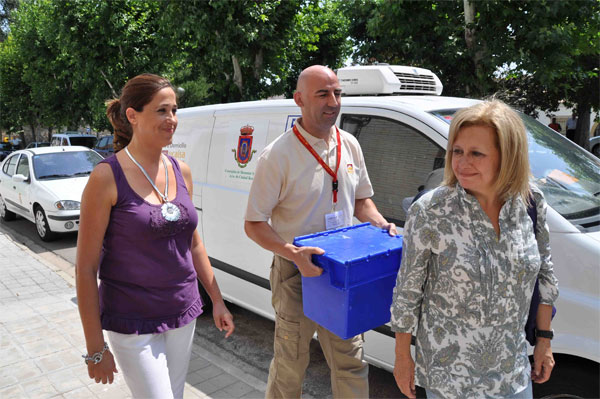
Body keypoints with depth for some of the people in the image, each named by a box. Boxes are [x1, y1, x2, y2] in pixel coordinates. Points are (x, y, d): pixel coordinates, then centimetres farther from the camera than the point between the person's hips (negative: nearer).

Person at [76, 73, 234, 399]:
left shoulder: (181, 171, 2)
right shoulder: (108, 177, -14)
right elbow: (86, 267, -12)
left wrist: (217, 300, 11)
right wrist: (95, 349, -11)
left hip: (183, 315, 6)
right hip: (133, 324, -5)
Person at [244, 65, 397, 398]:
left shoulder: (349, 145, 4)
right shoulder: (278, 155, -15)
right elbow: (254, 224, -13)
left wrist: (382, 225, -3)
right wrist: (294, 254, -28)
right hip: (296, 274, -5)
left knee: (351, 364, 15)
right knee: (290, 367, 13)